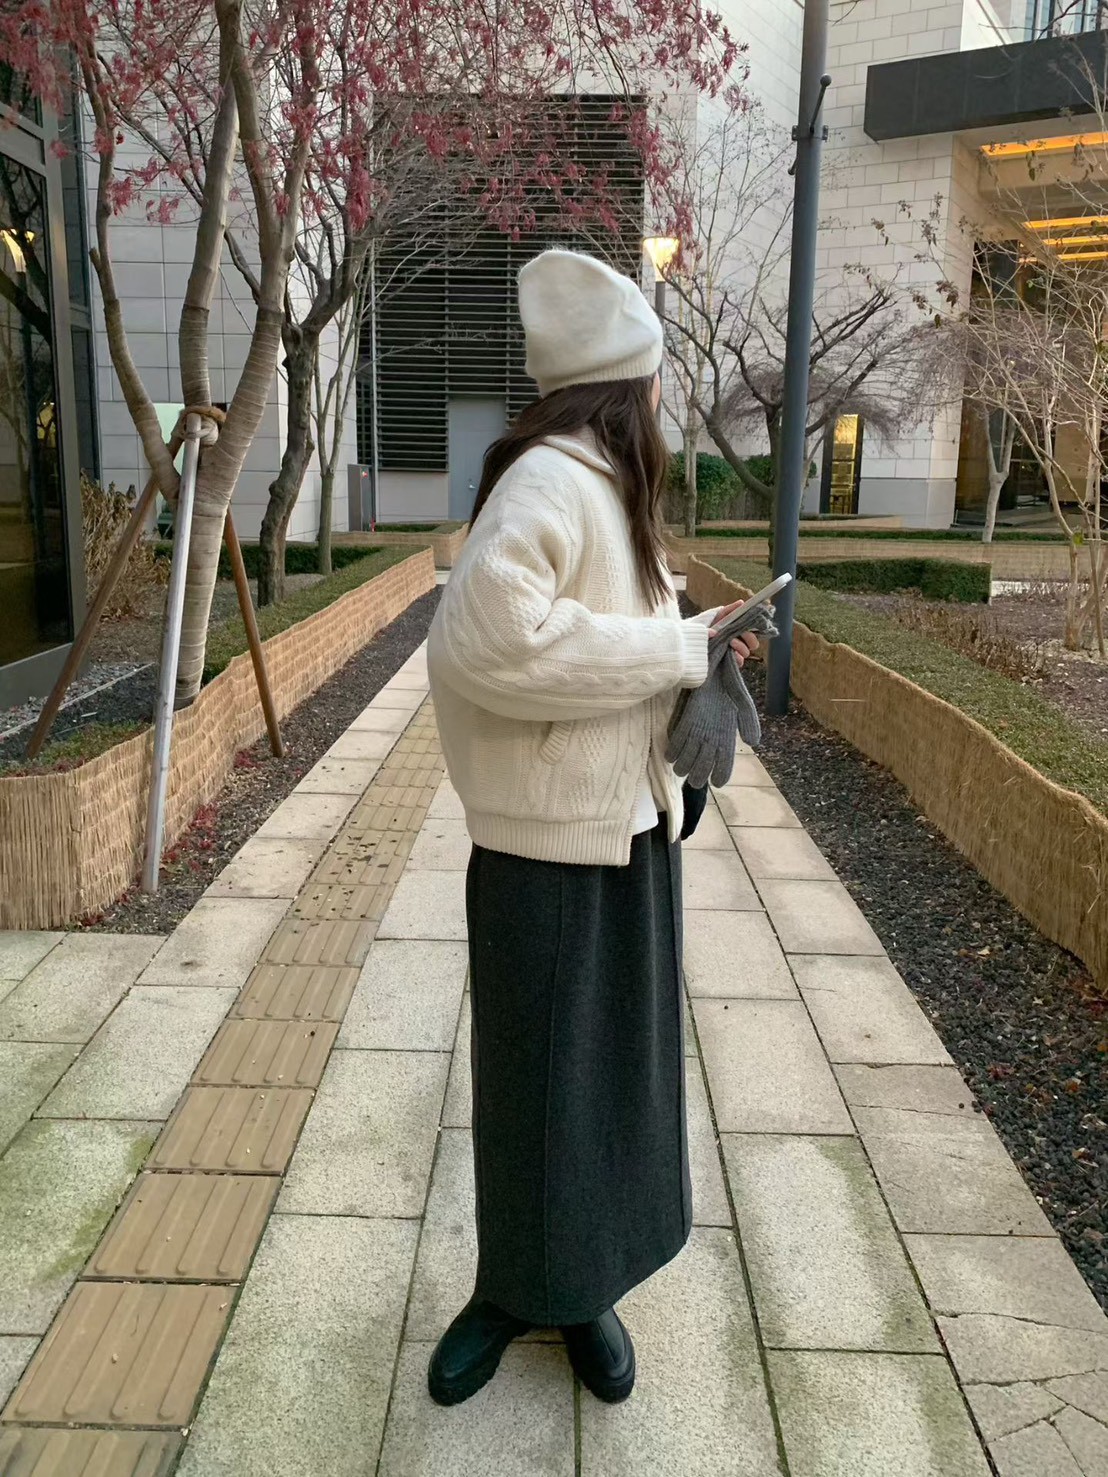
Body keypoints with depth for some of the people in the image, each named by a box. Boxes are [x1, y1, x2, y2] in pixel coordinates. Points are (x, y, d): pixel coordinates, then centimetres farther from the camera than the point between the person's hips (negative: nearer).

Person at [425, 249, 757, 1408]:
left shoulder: (612, 484, 8)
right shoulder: (550, 479, -19)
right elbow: (486, 638, -33)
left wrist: (698, 646, 0)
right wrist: (678, 648, -24)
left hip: (630, 828, 8)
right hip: (548, 842, -8)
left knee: (616, 1071, 17)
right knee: (535, 1080, 9)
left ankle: (583, 1286, 36)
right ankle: (512, 1286, 32)